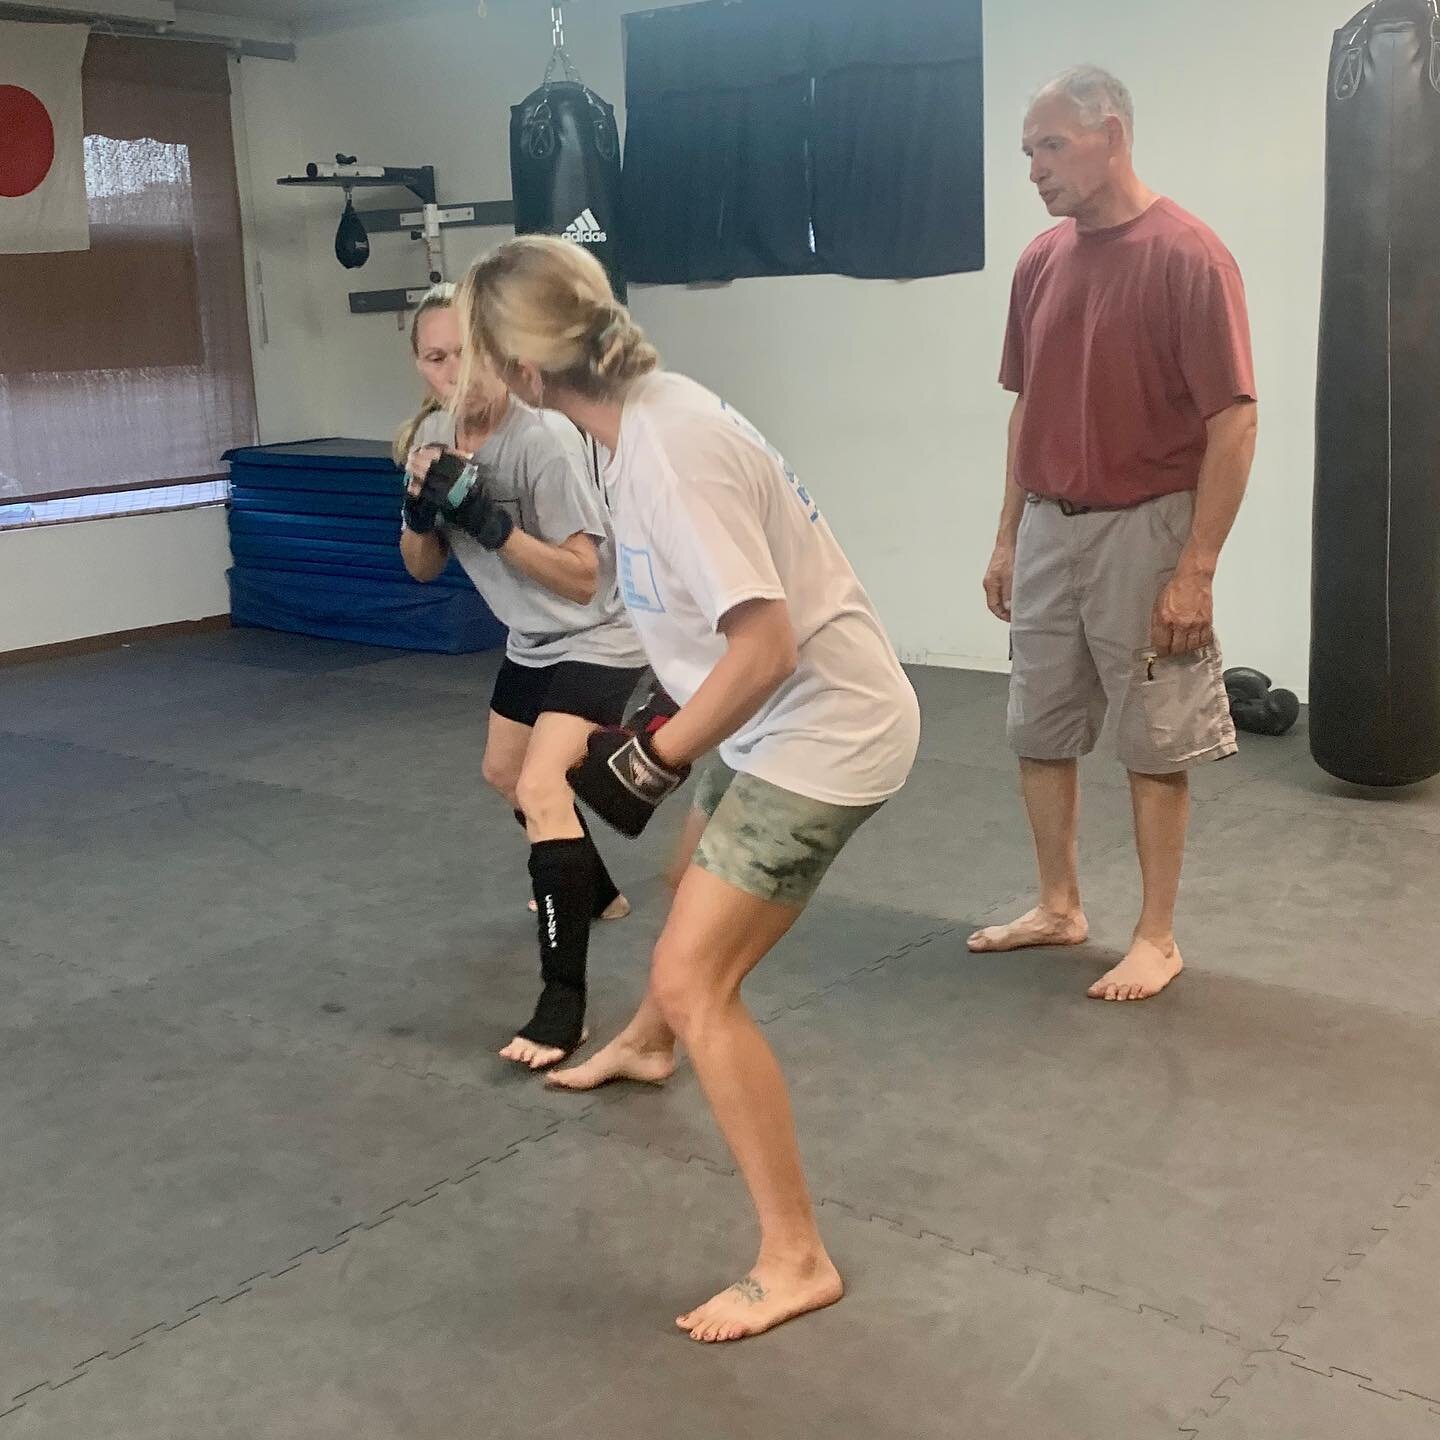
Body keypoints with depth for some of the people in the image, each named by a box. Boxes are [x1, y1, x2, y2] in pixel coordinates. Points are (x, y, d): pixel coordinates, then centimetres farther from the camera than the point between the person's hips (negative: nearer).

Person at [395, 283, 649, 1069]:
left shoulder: (544, 440, -28)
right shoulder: (431, 436, -6)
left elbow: (581, 579, -28)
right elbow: (423, 569, 1)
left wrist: (492, 524, -37)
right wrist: (420, 511, -19)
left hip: (598, 640, -9)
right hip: (530, 639, 9)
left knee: (541, 790, -25)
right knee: (505, 774, 25)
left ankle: (563, 1000, -18)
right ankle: (593, 891, 51)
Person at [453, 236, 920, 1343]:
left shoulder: (670, 450, -28)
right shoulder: (650, 411, 1)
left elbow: (765, 645, -31)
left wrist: (656, 756, -19)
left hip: (823, 733, -10)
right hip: (795, 721, 10)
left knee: (693, 982, -12)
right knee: (705, 889, 32)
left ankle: (796, 1261, -2)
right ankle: (646, 1045, 63)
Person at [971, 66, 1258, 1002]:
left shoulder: (1188, 256, -14)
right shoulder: (1041, 263, 6)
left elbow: (1235, 420, -15)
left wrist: (1197, 569, -18)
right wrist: (1008, 536, 13)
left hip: (1144, 530, -6)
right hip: (1049, 528, 7)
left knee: (1154, 745, 4)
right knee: (1041, 731, 13)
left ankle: (1158, 938, 18)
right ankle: (1060, 907, 30)